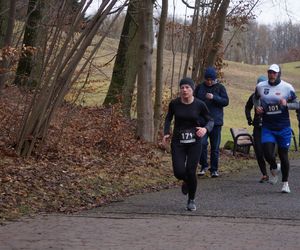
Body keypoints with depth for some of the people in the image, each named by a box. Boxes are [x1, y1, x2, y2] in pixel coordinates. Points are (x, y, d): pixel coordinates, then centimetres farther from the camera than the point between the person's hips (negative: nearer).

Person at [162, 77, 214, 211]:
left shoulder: (199, 105, -8)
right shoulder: (174, 103, -4)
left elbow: (210, 121, 2)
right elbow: (168, 118, 14)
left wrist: (205, 129, -19)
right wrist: (166, 133, 0)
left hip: (194, 142, -1)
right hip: (178, 142, 1)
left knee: (190, 172, -7)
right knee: (179, 172, -11)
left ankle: (191, 200, 17)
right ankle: (185, 181, 29)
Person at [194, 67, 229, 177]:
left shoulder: (220, 87, 4)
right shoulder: (199, 87, 9)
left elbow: (226, 101, -5)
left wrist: (214, 97, -19)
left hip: (216, 121, -1)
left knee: (215, 146, 3)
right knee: (202, 143, -13)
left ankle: (214, 169, 12)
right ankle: (204, 166, 4)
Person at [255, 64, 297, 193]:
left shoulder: (287, 88, -4)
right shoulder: (260, 86, 3)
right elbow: (256, 98, 24)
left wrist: (286, 103, -15)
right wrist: (257, 107, 5)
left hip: (283, 127, -1)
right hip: (267, 127, 1)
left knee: (283, 155, 4)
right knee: (268, 153, -13)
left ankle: (285, 183, 20)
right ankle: (274, 169, 21)